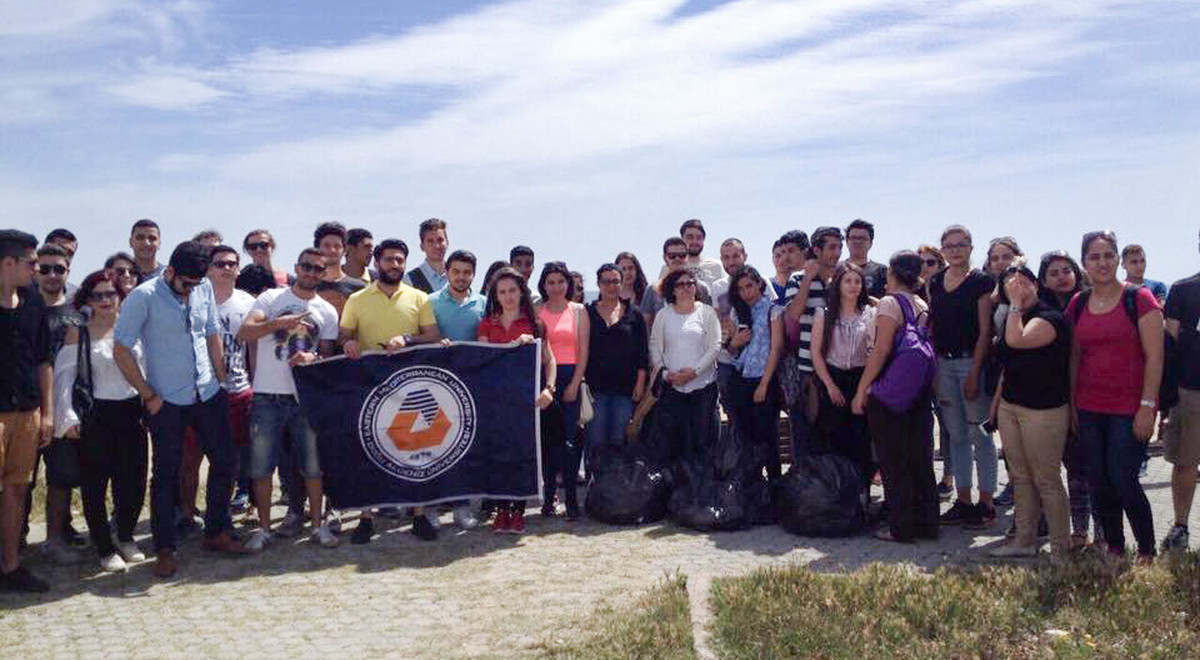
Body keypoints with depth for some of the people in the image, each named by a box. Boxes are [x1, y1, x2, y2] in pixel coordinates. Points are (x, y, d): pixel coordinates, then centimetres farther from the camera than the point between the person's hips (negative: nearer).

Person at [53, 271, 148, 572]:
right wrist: (68, 418, -14)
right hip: (95, 417, -3)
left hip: (132, 413, 3)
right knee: (95, 485, 3)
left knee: (133, 482, 7)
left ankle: (125, 536, 30)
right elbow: (64, 376, -6)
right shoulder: (79, 332, -2)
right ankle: (105, 548, 18)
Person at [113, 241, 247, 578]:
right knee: (166, 474, 3)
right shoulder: (144, 296, -12)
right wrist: (149, 396, -10)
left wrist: (221, 383, 8)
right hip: (167, 402, -5)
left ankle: (217, 532, 26)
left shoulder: (204, 289, 3)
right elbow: (121, 351, -10)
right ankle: (165, 549, 14)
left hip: (208, 395, 5)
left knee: (224, 462, 9)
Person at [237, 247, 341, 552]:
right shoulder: (271, 298, 2)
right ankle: (264, 528, 16)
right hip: (267, 396, -1)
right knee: (261, 466, 3)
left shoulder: (327, 311, 8)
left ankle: (318, 524, 18)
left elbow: (328, 355, 8)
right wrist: (278, 323, -27)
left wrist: (311, 358, -14)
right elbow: (244, 333, -11)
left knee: (313, 464, 5)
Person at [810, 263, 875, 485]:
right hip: (832, 378, -1)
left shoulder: (870, 313, 6)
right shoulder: (824, 314, 2)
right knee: (834, 440, -2)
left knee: (861, 440, -3)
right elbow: (816, 352, -1)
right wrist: (830, 385, -7)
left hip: (860, 378, 1)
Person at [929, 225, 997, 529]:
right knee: (956, 435, 10)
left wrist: (975, 373, -15)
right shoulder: (936, 282, 11)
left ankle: (986, 503, 7)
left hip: (971, 361, -5)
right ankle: (963, 501, 17)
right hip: (942, 363, 6)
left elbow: (985, 331, -10)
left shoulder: (981, 282, -6)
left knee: (979, 434, -1)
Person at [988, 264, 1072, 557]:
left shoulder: (1050, 318, -13)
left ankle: (1061, 549, 7)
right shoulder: (1011, 318, 13)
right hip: (1010, 407, 8)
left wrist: (1016, 303, -19)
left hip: (1043, 411, -8)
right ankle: (1024, 541, 18)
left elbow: (1016, 341, -30)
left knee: (1047, 481, -2)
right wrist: (996, 403, 18)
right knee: (1020, 478, 11)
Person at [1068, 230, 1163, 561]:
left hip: (1129, 408, -5)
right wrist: (1072, 404, 9)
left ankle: (1146, 552, 12)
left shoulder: (1139, 299, -6)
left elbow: (1154, 357, -9)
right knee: (1099, 482, 8)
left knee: (1123, 480, -6)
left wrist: (1148, 406, -13)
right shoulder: (1078, 304, 8)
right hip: (1089, 408, 5)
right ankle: (1114, 547, 23)